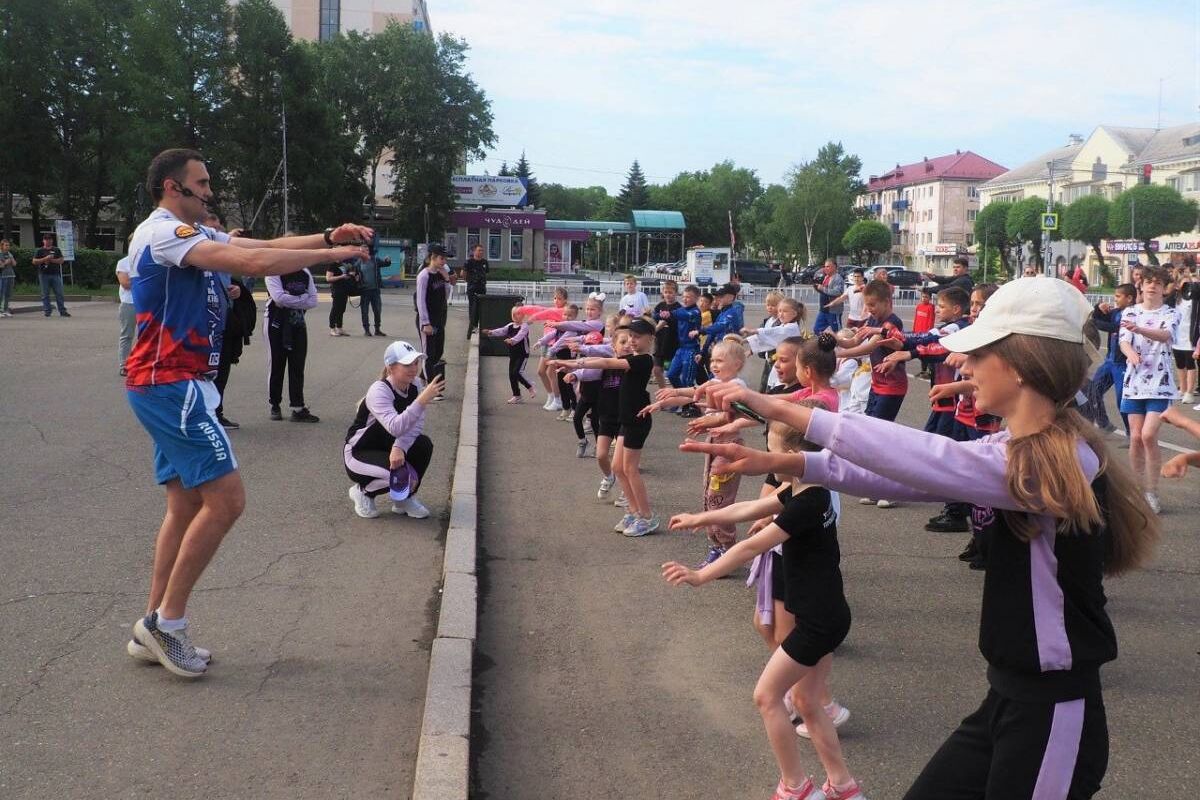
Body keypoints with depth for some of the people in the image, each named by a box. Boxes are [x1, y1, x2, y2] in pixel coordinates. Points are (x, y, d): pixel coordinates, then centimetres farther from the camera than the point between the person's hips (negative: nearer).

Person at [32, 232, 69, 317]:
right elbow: (34, 261, 0)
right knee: (45, 294, 0)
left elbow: (61, 260, 4)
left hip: (55, 274, 1)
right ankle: (47, 311, 5)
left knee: (59, 293, -2)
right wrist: (45, 259, -12)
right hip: (44, 275, -1)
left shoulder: (56, 250, 12)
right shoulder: (39, 251, 7)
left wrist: (52, 260, -10)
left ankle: (62, 311, 0)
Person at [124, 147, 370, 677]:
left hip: (172, 386, 10)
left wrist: (328, 237, -5)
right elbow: (254, 262, -25)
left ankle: (153, 631, 18)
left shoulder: (193, 236, 18)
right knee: (226, 499, -10)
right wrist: (330, 253, -19)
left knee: (186, 504, 11)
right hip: (169, 384, -10)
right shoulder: (162, 232, -14)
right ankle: (167, 619, 1)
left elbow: (263, 246, 10)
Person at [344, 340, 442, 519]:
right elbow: (396, 427, -43)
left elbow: (416, 426, -12)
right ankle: (363, 491, 2)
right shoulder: (379, 391, -27)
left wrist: (399, 447, -31)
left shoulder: (415, 385, -7)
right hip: (359, 453, -7)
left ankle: (405, 498, 1)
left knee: (424, 444, -20)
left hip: (388, 448, 7)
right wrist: (423, 400, -51)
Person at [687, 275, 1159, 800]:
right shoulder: (1012, 452, 8)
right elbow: (906, 476, 3)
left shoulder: (1064, 462, -22)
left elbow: (924, 459, -30)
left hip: (1053, 718, -8)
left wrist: (782, 410, -29)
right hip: (1007, 698, 8)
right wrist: (781, 462, -7)